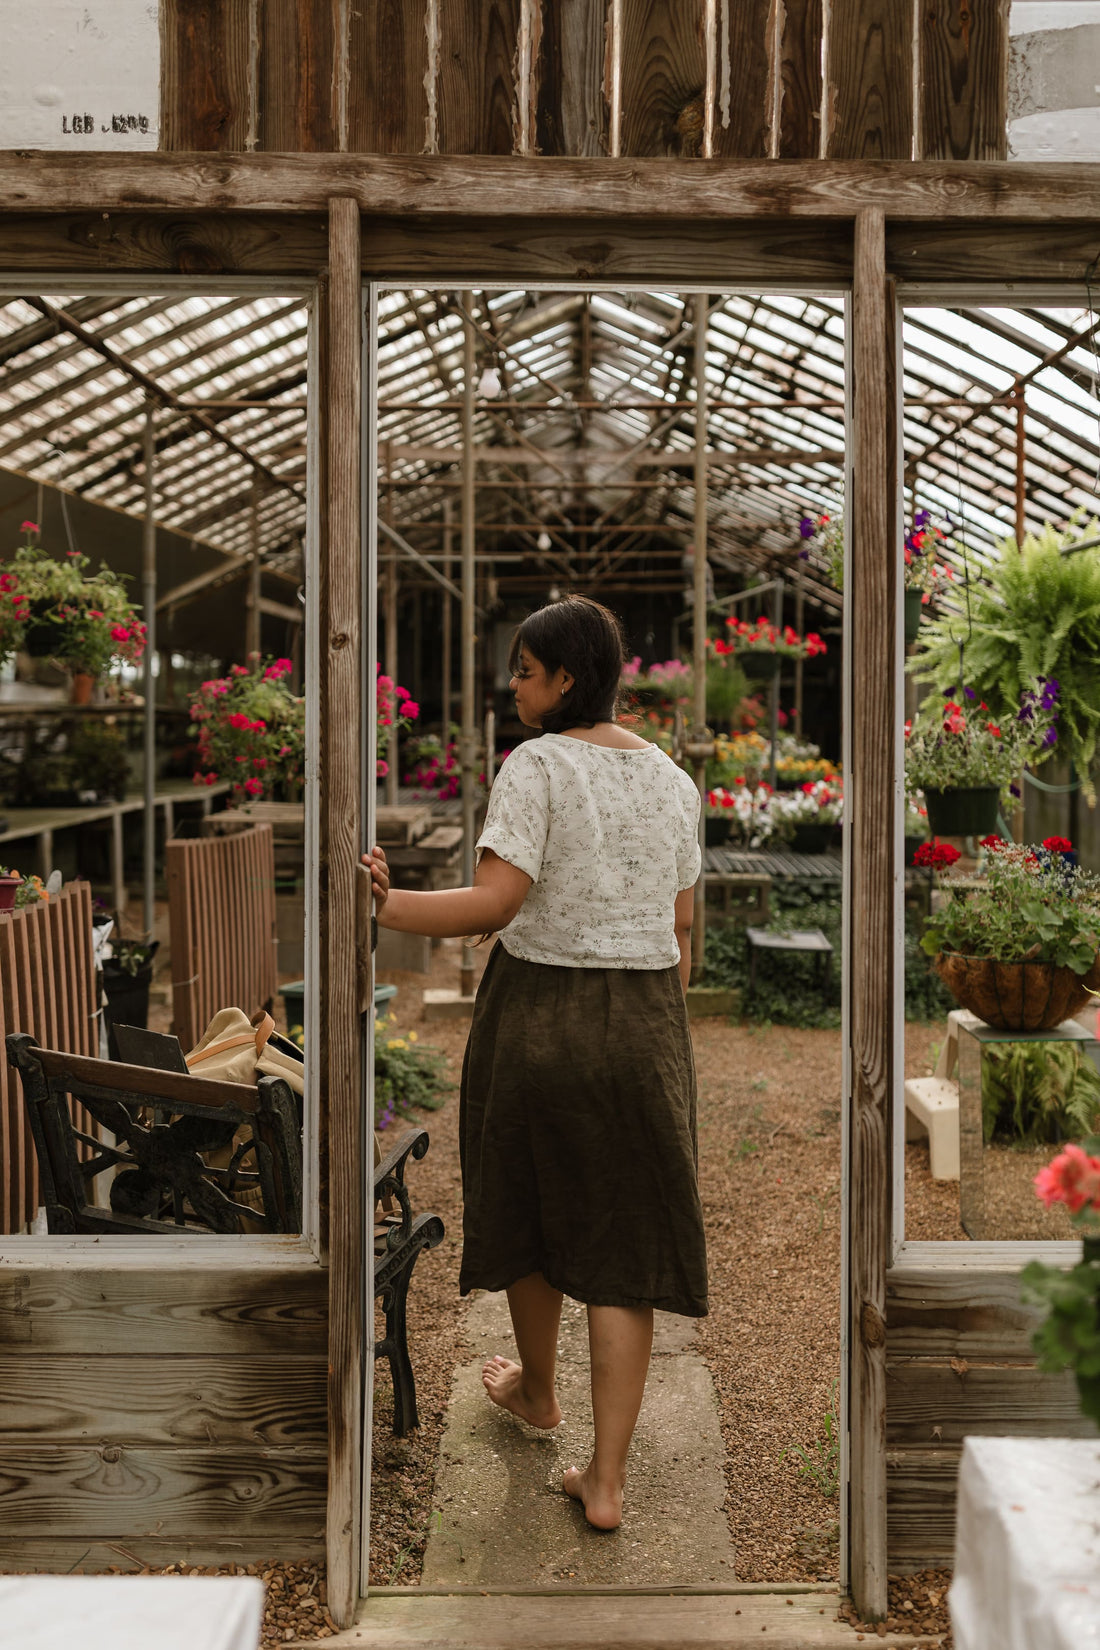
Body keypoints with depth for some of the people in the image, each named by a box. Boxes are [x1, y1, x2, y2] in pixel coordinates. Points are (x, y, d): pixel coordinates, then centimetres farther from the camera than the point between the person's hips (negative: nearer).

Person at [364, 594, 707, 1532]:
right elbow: (681, 935, 9)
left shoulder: (537, 765, -12)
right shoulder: (672, 779, 7)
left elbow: (494, 903, -23)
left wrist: (380, 904, -20)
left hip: (538, 1011, -4)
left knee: (532, 1204, 20)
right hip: (645, 1023, 4)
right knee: (623, 1240, 7)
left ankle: (536, 1389, 44)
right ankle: (608, 1479, 11)